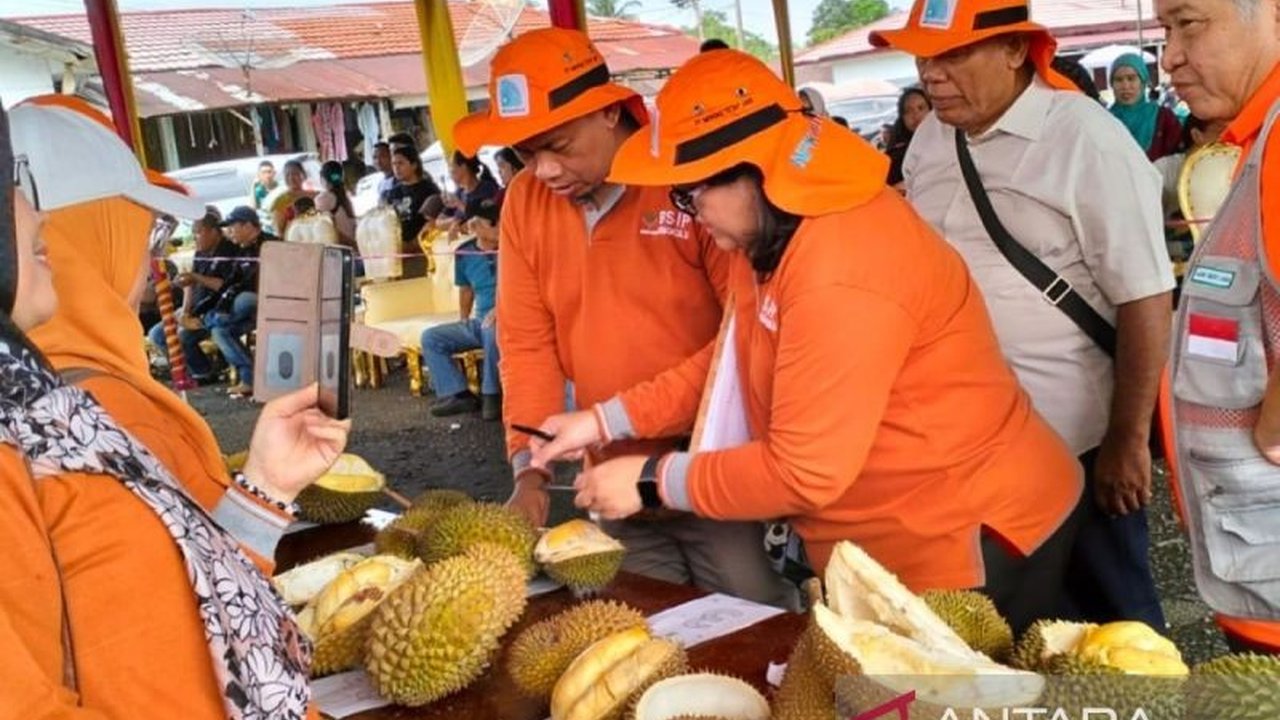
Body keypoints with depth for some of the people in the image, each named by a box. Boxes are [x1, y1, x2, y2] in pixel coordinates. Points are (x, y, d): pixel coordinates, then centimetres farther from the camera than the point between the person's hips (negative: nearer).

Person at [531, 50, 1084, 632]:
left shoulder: (841, 275, -31)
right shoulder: (769, 234, -1)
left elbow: (804, 471, -29)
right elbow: (734, 362, 10)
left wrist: (653, 480, -19)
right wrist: (607, 419, 3)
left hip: (972, 541, -10)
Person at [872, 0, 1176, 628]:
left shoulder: (1086, 140, -15)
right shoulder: (930, 139, 4)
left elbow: (1145, 300, -16)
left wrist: (1128, 438, -15)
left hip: (1073, 438, -6)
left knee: (1104, 617, 12)